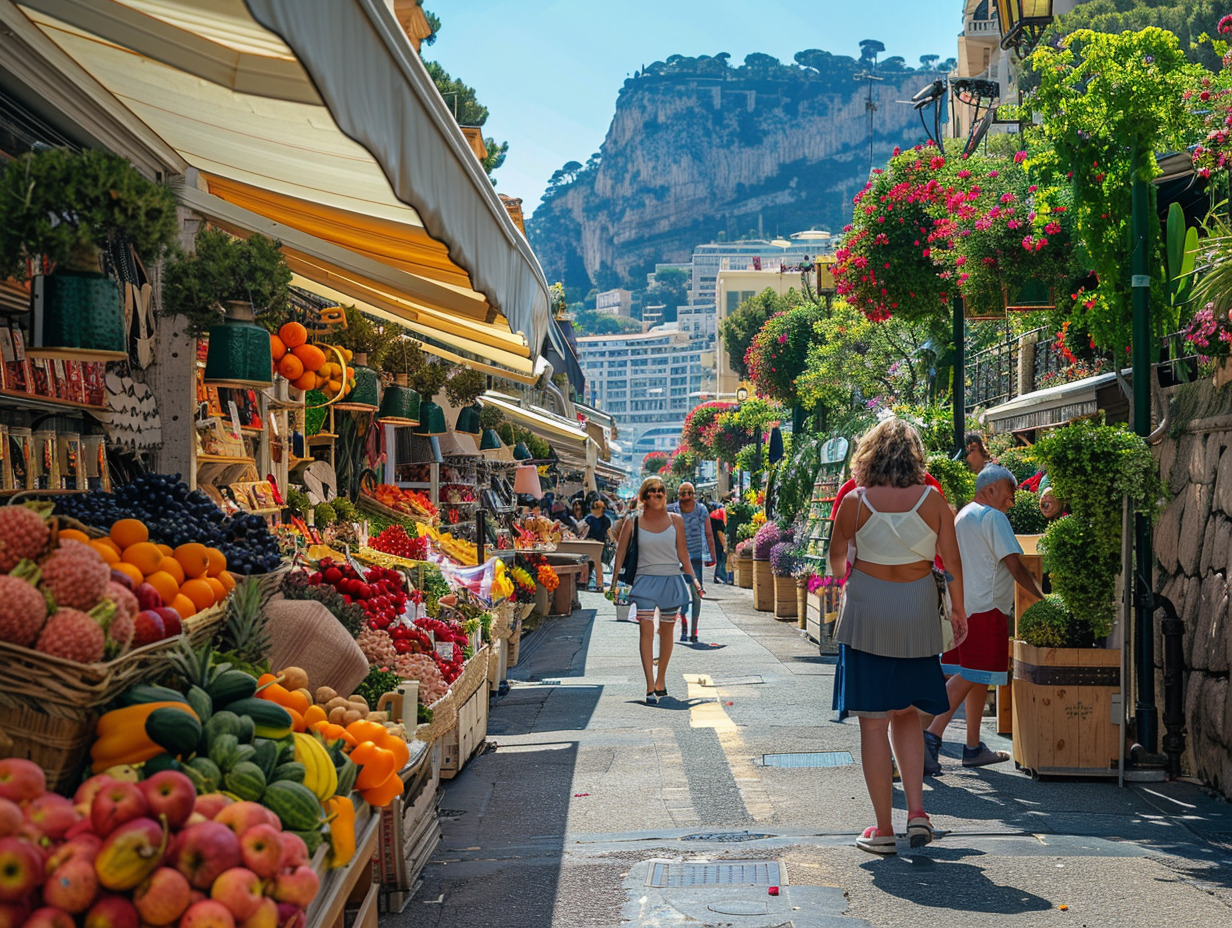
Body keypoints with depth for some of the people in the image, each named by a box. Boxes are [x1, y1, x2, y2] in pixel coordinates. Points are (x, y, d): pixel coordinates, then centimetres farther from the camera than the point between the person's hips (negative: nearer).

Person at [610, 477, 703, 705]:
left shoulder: (675, 520, 4)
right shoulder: (633, 522, 0)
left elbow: (683, 553, 10)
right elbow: (621, 552, 6)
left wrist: (693, 579, 7)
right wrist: (614, 581, 2)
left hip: (671, 581, 2)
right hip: (645, 581, -2)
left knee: (666, 632, 10)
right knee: (646, 631, -13)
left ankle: (660, 681, 25)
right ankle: (650, 687, -16)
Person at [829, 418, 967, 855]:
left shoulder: (855, 501, -6)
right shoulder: (932, 499, -3)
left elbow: (836, 558, 6)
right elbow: (953, 560, -2)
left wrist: (842, 578, 28)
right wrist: (958, 609, 12)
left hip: (867, 612, -2)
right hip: (917, 614, 2)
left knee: (873, 722, 4)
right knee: (906, 714, 19)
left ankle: (883, 830, 7)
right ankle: (916, 810, 6)